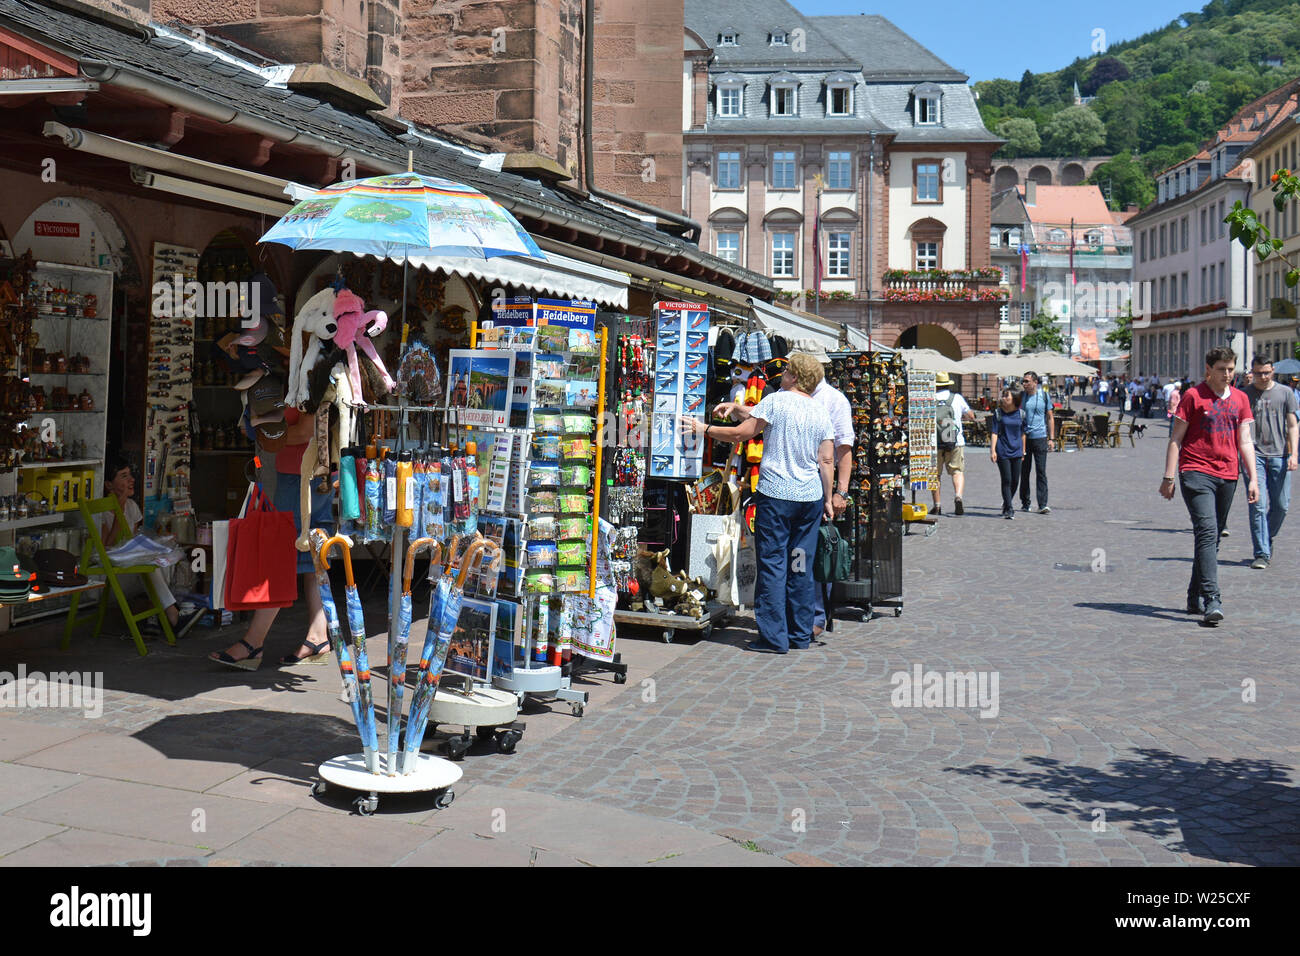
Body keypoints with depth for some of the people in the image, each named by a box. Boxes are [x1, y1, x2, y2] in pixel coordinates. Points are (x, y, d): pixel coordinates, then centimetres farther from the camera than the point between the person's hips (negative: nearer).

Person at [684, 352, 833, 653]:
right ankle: (800, 635, 15)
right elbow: (826, 462, 9)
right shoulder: (821, 412, 10)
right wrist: (828, 500, 16)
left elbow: (740, 434, -6)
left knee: (773, 565, -2)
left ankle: (774, 637, -2)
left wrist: (704, 429, 6)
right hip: (811, 497, 6)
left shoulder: (776, 401, -6)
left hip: (776, 494, -5)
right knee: (802, 567, 10)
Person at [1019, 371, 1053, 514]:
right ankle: (1025, 503, 18)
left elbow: (1050, 418, 8)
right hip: (1023, 438, 2)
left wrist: (1051, 438, 1)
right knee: (1024, 471, 7)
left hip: (1040, 437, -2)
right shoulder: (1020, 396, 6)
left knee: (1041, 471, -6)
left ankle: (1043, 505, -7)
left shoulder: (1044, 395, 3)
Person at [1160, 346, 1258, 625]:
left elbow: (1245, 442, 13)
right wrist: (1169, 476, -6)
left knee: (1212, 537, 10)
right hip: (1196, 473, -5)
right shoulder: (1193, 396, -1)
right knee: (1207, 532, -17)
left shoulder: (1240, 399, 12)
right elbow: (1176, 438, -1)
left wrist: (1252, 479, 5)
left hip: (1227, 476, 5)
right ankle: (1212, 601, -24)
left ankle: (1195, 598, 21)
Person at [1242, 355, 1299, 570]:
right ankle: (1262, 553, -7)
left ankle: (1267, 539, 28)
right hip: (1254, 455, -2)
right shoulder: (1244, 395, 6)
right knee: (1258, 505, -8)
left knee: (1281, 505, 2)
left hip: (1279, 455, 2)